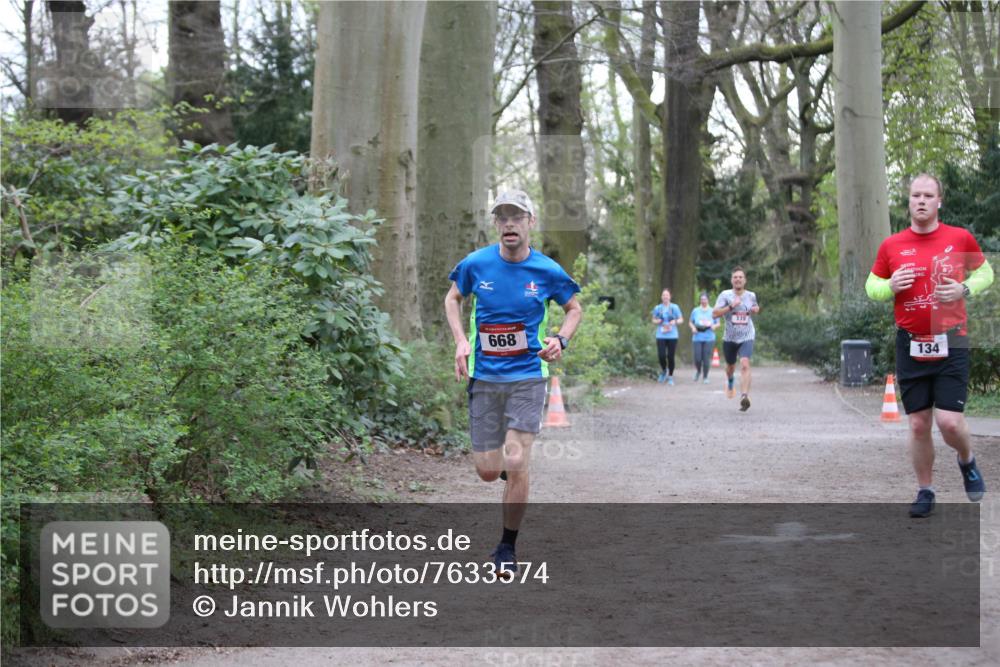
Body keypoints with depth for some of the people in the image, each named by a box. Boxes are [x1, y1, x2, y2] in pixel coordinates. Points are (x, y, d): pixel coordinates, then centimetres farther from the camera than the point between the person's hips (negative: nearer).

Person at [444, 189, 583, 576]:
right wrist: (461, 341, 0)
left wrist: (561, 340, -7)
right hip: (484, 377, 1)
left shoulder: (547, 271, -5)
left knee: (515, 464, -12)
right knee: (488, 472, 1)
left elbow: (574, 308, 13)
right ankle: (502, 460, 41)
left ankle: (507, 547, 6)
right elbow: (453, 299, 15)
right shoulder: (475, 264, -3)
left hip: (527, 377, -1)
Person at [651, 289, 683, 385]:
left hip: (672, 336, -1)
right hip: (661, 336, 1)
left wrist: (675, 321, -12)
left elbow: (681, 320, 9)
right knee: (661, 356, -11)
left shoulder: (675, 307, 4)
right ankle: (663, 371, 19)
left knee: (670, 357, -2)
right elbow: (653, 320, 18)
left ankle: (670, 377, 13)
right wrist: (657, 321, -5)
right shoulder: (657, 308, 7)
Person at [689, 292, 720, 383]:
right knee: (697, 358, -7)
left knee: (706, 358, -4)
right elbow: (690, 322, 15)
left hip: (709, 338, 0)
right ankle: (698, 371, 24)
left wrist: (714, 326, -10)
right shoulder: (695, 311, 7)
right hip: (697, 337, 0)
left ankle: (705, 377, 10)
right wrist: (693, 327, -5)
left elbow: (718, 323, 12)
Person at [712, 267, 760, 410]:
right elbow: (715, 313, -15)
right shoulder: (725, 295, -7)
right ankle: (730, 381, 56)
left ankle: (744, 397, -30)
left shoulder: (751, 296, 3)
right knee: (730, 366, 20)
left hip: (746, 338, -1)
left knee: (745, 365, -23)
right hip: (729, 338, 1)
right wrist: (730, 306, -25)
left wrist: (756, 309, 1)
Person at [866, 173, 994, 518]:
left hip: (951, 344, -2)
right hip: (910, 345, 2)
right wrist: (890, 286, -10)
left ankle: (967, 461, 23)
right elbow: (871, 286, 13)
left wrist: (965, 289, -8)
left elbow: (984, 272, 13)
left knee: (949, 422, -11)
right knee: (918, 425, 4)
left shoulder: (960, 238, -1)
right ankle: (925, 492, 21)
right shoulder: (891, 245, 2)